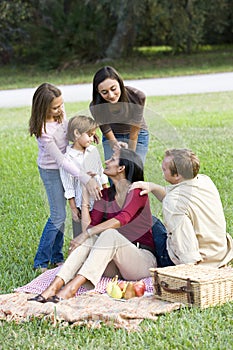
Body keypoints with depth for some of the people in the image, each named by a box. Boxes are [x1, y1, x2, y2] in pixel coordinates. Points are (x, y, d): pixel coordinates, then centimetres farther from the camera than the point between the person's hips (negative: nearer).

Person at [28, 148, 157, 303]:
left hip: (143, 259, -5)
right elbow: (89, 225, 2)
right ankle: (54, 287, -39)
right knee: (89, 239, -22)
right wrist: (86, 192, 0)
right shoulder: (105, 195, 13)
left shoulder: (138, 192, -7)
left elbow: (122, 219, -26)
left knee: (109, 234, -32)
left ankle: (72, 287, -47)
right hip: (115, 266, 5)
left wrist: (86, 234, -32)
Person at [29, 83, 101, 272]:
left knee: (60, 214, 12)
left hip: (65, 165, 7)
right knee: (58, 216, -6)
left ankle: (57, 258, 24)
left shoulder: (60, 111, -14)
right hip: (51, 170, -6)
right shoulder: (44, 131, -34)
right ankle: (41, 262, 7)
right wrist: (86, 179, -33)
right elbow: (61, 160, -31)